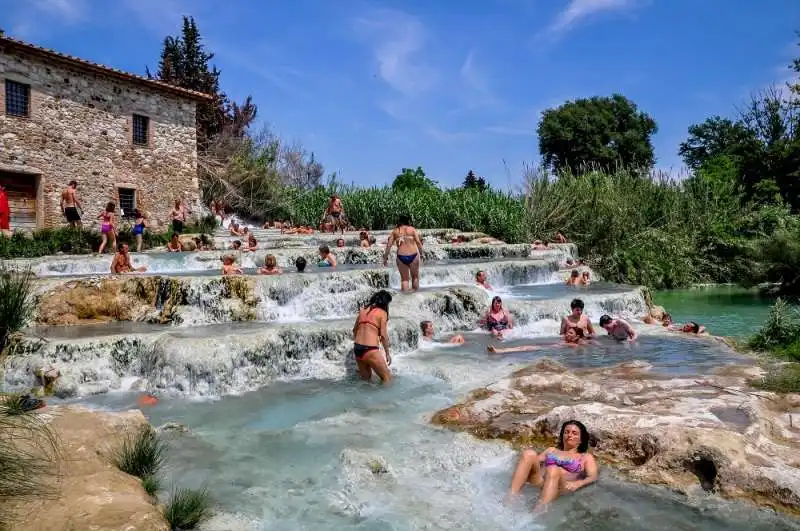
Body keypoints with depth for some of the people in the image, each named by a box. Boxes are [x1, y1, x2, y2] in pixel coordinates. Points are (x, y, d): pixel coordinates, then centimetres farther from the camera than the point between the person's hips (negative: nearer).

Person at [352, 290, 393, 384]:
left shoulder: (363, 310, 14)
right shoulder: (382, 313, -3)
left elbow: (354, 329, 22)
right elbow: (383, 335, -8)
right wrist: (387, 353, 0)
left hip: (357, 348, 7)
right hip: (370, 349, -7)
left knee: (366, 378, 22)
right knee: (387, 378, 3)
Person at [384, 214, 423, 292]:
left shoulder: (395, 231, 9)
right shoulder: (412, 229, 5)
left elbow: (388, 245, 5)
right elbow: (418, 243, -3)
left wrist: (385, 258, 10)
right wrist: (421, 254, 7)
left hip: (401, 257, 1)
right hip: (413, 256, -1)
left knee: (404, 279, 10)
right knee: (415, 277, 17)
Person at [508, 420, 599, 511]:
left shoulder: (586, 457, 24)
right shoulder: (551, 450, 34)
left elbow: (593, 477, 7)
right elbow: (536, 461, 25)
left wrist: (578, 483, -15)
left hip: (562, 487, -3)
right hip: (538, 481, 3)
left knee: (553, 469, -38)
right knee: (529, 453, -24)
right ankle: (511, 498, -36)